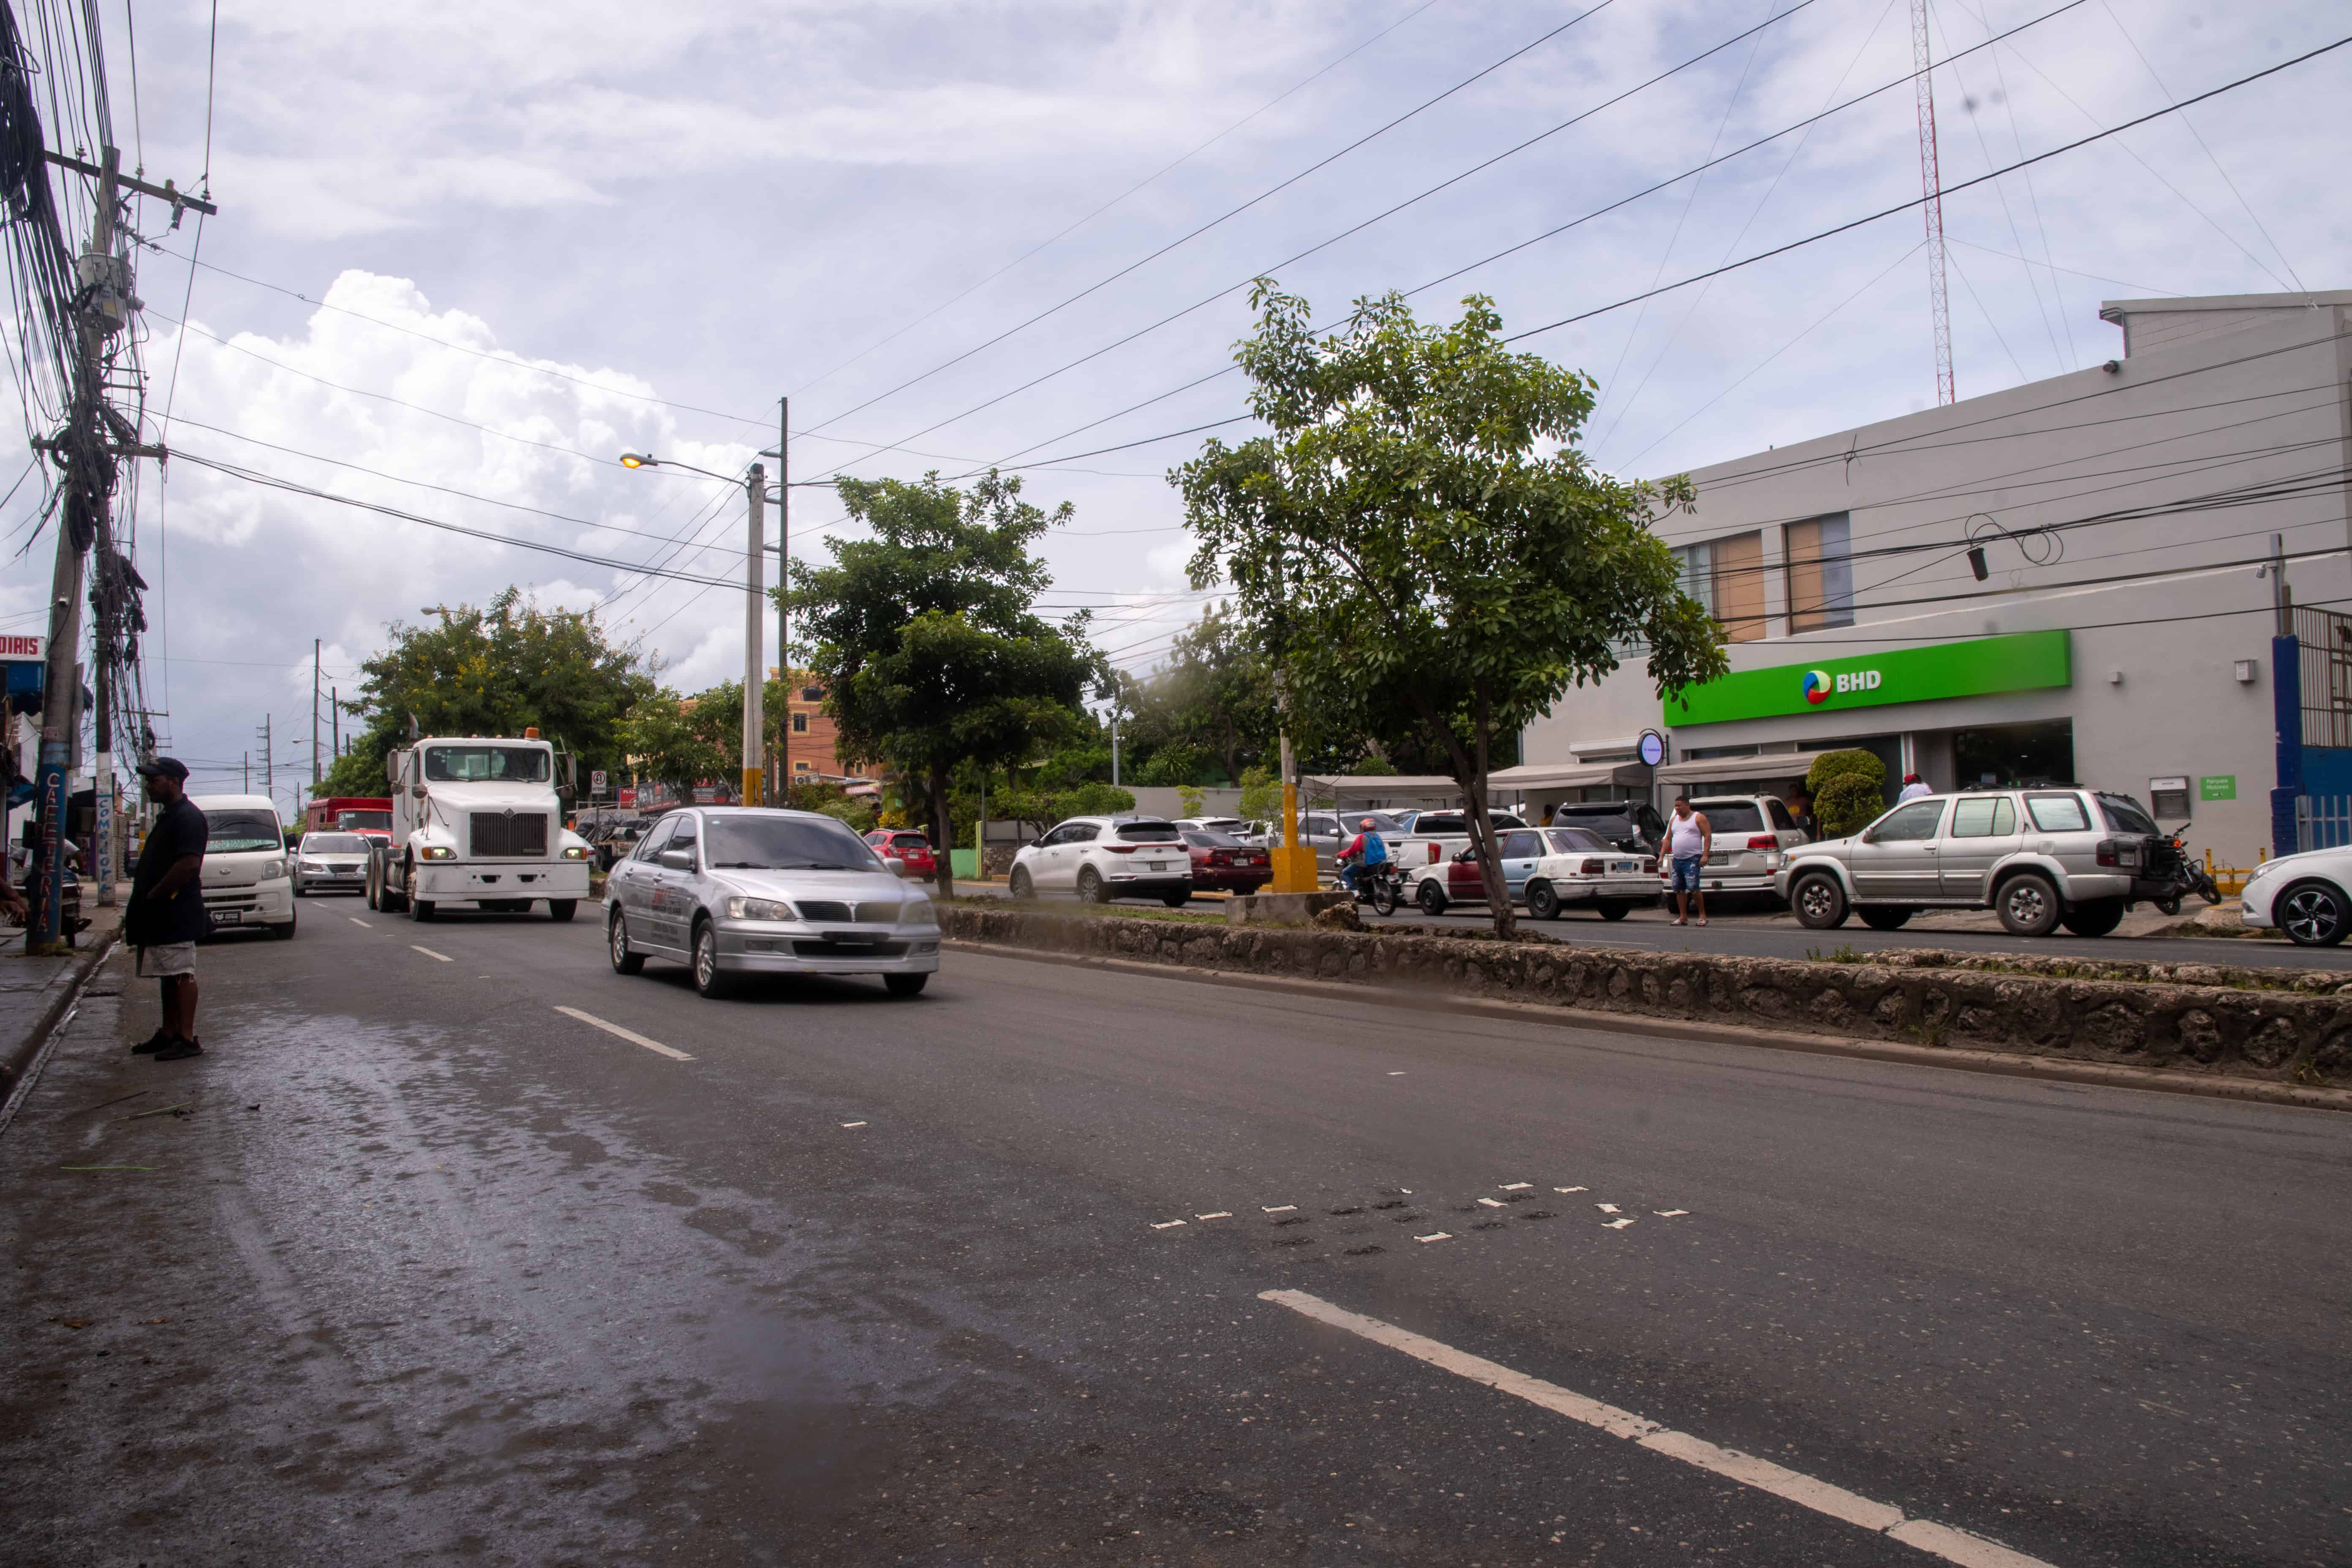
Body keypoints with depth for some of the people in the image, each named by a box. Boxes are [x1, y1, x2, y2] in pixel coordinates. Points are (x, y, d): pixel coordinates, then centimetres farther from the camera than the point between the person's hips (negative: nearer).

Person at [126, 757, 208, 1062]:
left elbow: (188, 864, -24)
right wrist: (142, 903, 16)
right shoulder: (168, 817, 19)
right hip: (161, 915, 10)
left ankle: (187, 1039, -6)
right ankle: (169, 1034, 20)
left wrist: (153, 896, -18)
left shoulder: (188, 818, -14)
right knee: (171, 976, 14)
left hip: (176, 915, -10)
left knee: (181, 974, -8)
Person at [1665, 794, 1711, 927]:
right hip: (1677, 860, 7)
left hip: (1692, 859, -7)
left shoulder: (1699, 818, -1)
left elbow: (1708, 836, -7)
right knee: (1679, 889, 6)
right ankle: (1683, 917, 13)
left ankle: (1703, 915, -4)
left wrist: (1705, 855, -17)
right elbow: (1668, 839, 19)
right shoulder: (1674, 820, 17)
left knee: (1692, 888, -16)